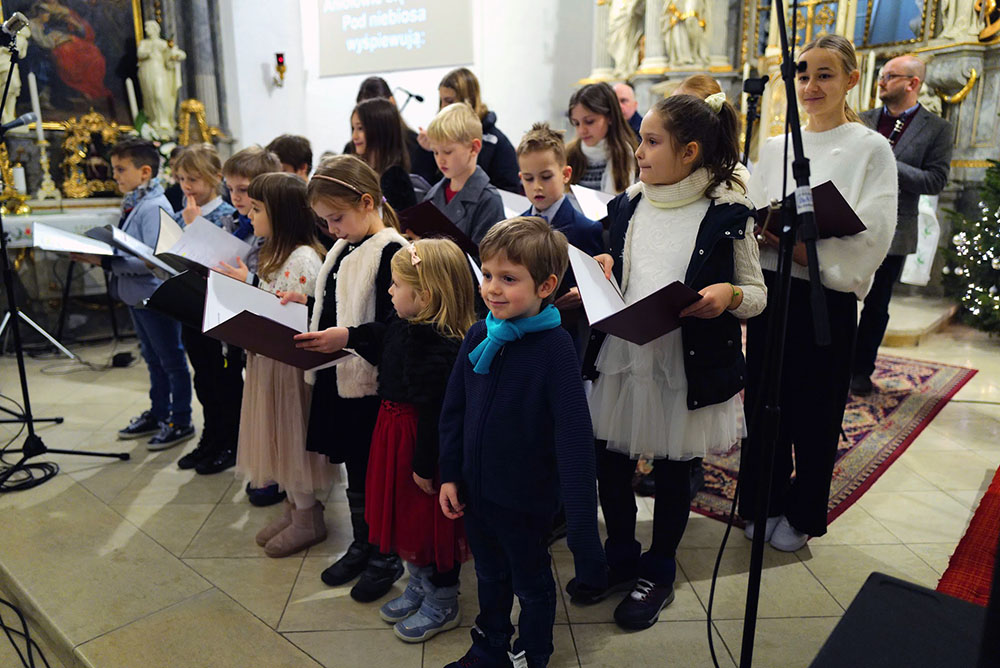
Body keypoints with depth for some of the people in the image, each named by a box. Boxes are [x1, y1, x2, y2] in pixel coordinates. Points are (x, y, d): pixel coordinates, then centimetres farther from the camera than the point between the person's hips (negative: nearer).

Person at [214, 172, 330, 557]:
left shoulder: (302, 259, -20)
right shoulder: (277, 254, 12)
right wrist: (241, 286, 0)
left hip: (291, 363, -10)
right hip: (269, 359, 10)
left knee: (295, 436, 3)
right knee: (280, 437, 17)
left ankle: (308, 520, 19)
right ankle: (293, 509, 32)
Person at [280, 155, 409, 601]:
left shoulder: (391, 251, -17)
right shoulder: (342, 249, 11)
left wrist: (347, 336, -30)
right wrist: (305, 302, 6)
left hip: (372, 382, -8)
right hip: (338, 378, 9)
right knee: (354, 467, 20)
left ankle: (387, 557, 26)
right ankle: (362, 545, 38)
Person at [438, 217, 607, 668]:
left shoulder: (555, 348, -23)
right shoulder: (478, 336, -7)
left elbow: (574, 436, -23)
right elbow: (453, 409, 3)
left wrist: (581, 520, -24)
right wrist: (450, 474, 4)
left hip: (527, 498, -5)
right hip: (475, 489, 5)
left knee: (531, 584, 20)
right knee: (490, 575, 27)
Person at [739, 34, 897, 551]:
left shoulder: (871, 149, -1)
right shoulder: (774, 148, 10)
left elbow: (870, 236, -12)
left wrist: (794, 243, -21)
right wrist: (770, 236, -13)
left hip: (827, 299, -3)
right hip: (770, 291, 3)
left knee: (815, 410, 8)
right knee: (764, 400, 10)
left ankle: (801, 514, 28)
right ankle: (762, 502, 30)